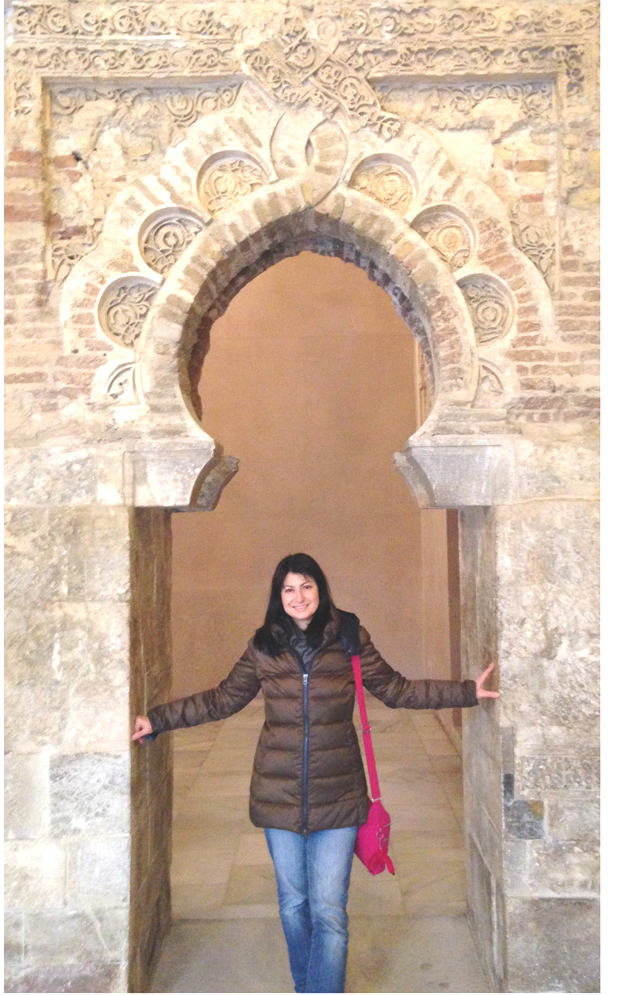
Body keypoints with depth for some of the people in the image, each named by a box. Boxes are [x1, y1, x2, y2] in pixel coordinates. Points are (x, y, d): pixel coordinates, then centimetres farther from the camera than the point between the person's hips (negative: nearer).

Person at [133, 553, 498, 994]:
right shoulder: (263, 647, -1)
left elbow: (398, 690, 5)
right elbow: (222, 700, 9)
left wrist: (468, 692, -1)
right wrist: (156, 720, 6)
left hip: (337, 797, -2)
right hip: (280, 795, 2)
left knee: (329, 911, -3)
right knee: (293, 903, 18)